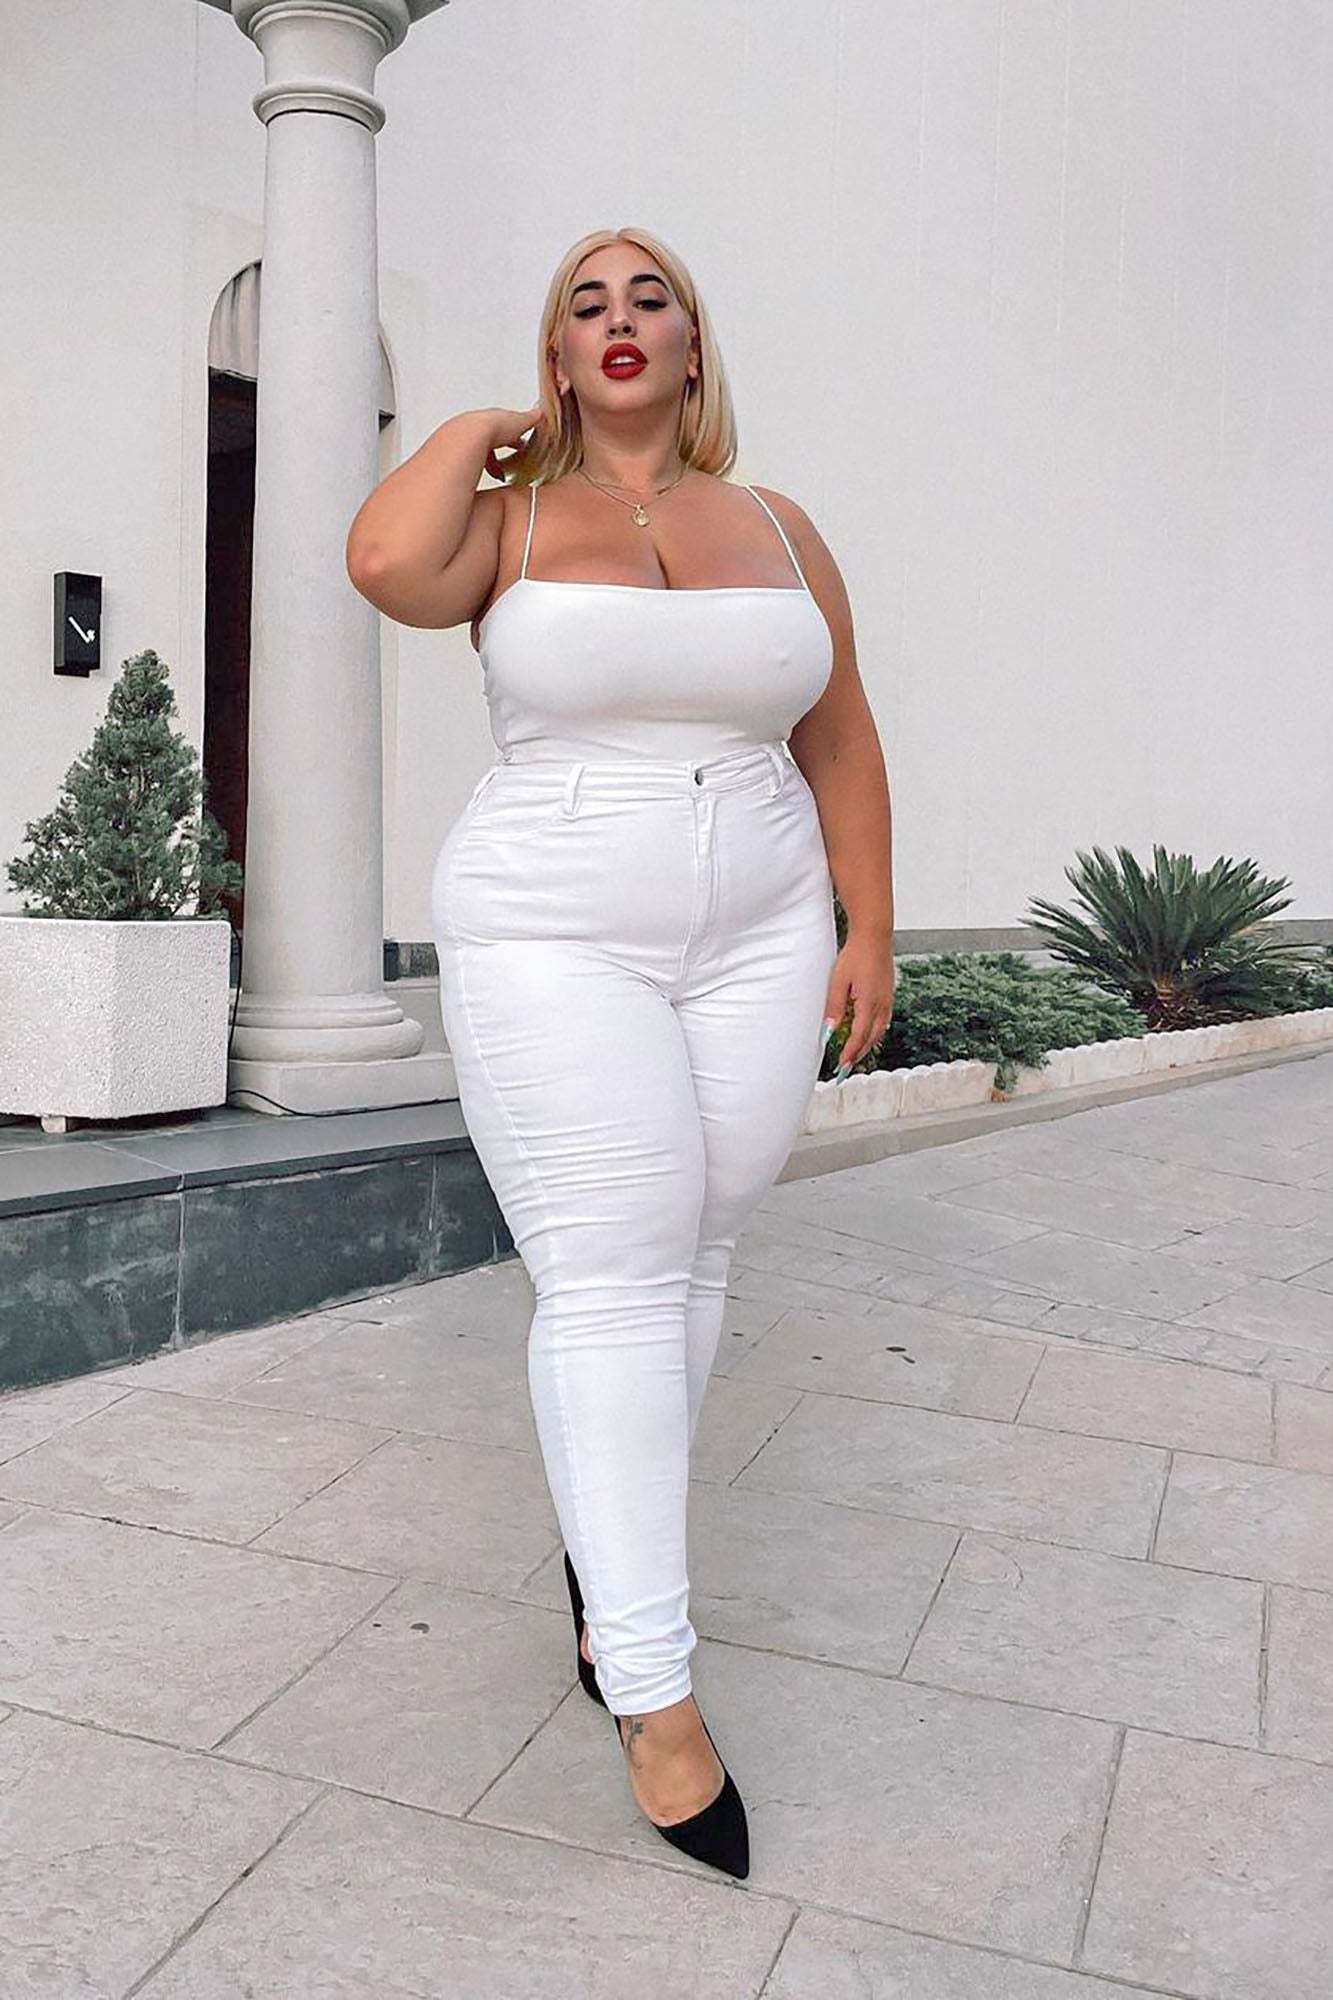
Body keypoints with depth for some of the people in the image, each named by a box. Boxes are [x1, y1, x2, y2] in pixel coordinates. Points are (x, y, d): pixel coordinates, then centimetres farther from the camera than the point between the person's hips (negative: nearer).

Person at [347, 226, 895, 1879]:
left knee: (690, 1263, 7)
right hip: (552, 949, -4)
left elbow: (839, 738, 12)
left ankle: (602, 1560, 30)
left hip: (754, 948, 4)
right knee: (609, 1284, -8)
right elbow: (386, 564, -21)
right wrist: (477, 430, -3)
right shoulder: (507, 514, 1)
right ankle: (655, 1691, 1)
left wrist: (869, 926, 7)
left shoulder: (778, 530, 10)